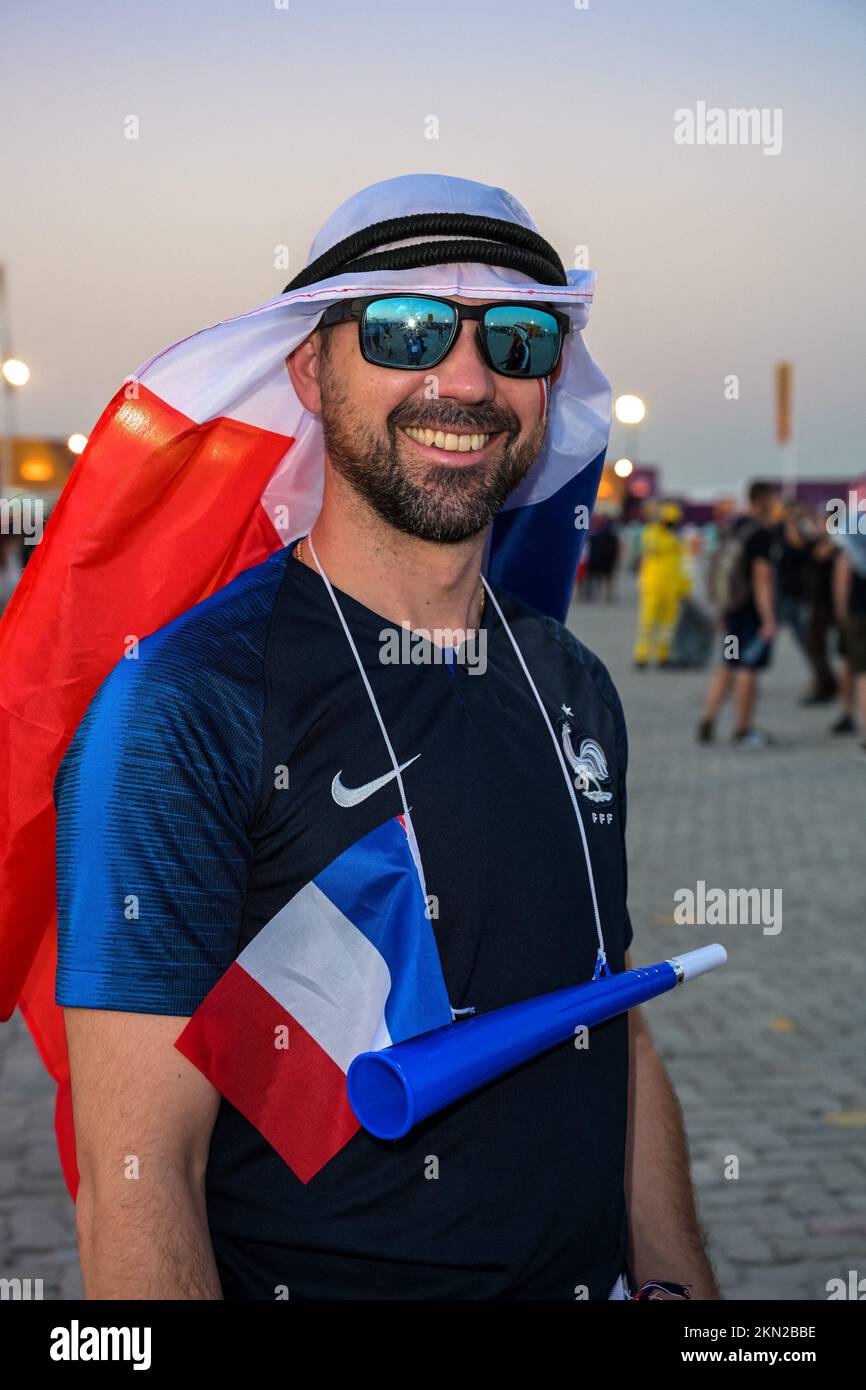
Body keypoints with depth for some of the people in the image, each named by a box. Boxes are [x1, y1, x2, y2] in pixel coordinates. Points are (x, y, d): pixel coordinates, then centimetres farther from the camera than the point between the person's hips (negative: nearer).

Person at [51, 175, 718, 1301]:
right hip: (308, 1276, -6)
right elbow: (137, 1182, -23)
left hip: (589, 1275, 6)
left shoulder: (575, 689, 2)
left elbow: (622, 1043, 9)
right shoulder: (182, 703, -20)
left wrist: (689, 1288, 4)